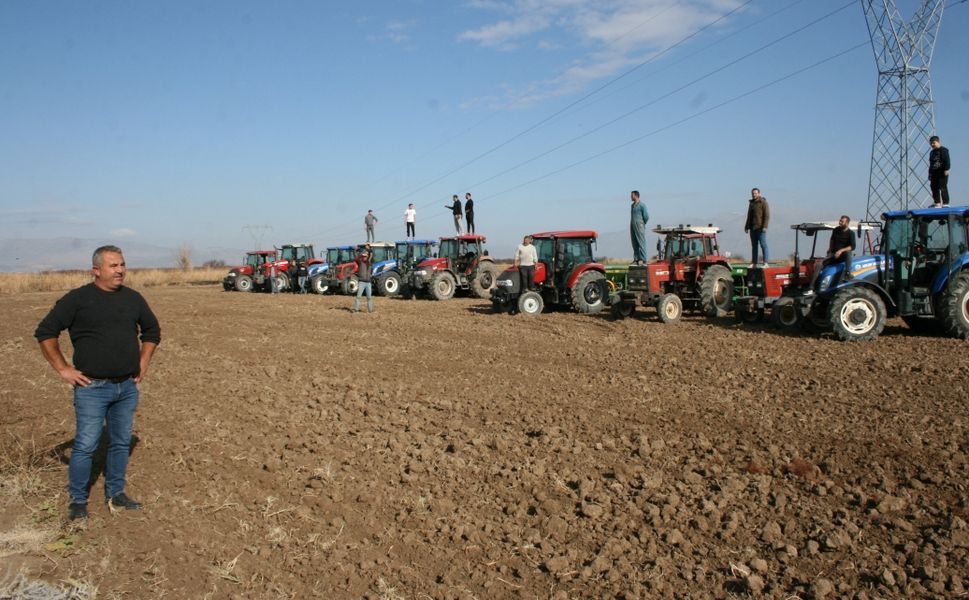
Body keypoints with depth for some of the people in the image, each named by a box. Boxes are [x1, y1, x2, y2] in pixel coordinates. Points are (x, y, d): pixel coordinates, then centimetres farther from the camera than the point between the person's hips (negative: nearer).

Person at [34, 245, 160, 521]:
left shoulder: (133, 298, 7)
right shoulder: (77, 299, -6)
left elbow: (152, 330, 21)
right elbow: (45, 332, -4)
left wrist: (143, 362, 12)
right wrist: (63, 369, -8)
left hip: (128, 387, 5)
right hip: (92, 387, -4)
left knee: (121, 443, 12)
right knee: (86, 446, -2)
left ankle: (115, 493, 27)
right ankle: (78, 500, 14)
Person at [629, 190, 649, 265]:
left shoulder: (642, 205, -7)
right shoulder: (633, 205, 17)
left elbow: (646, 217, -7)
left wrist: (642, 224, 4)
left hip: (639, 227, -8)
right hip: (632, 226, 8)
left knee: (641, 243, -7)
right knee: (635, 244, 7)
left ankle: (642, 259, -8)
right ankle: (636, 259, 11)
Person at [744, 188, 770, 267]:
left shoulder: (763, 202, -3)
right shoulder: (751, 203, 18)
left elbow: (767, 215, -9)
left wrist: (765, 226, -18)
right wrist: (746, 227, 19)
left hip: (760, 228, -7)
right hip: (752, 228, 7)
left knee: (763, 245, -9)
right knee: (754, 246, 7)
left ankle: (766, 263, -10)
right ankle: (753, 263, 9)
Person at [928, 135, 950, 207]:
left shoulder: (943, 150, -2)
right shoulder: (932, 152, 21)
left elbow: (947, 161, -11)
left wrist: (946, 169, -20)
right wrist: (930, 173, 20)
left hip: (942, 173, -8)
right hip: (934, 173, 8)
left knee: (943, 188, -10)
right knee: (934, 188, 5)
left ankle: (946, 203, -10)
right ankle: (937, 203, 10)